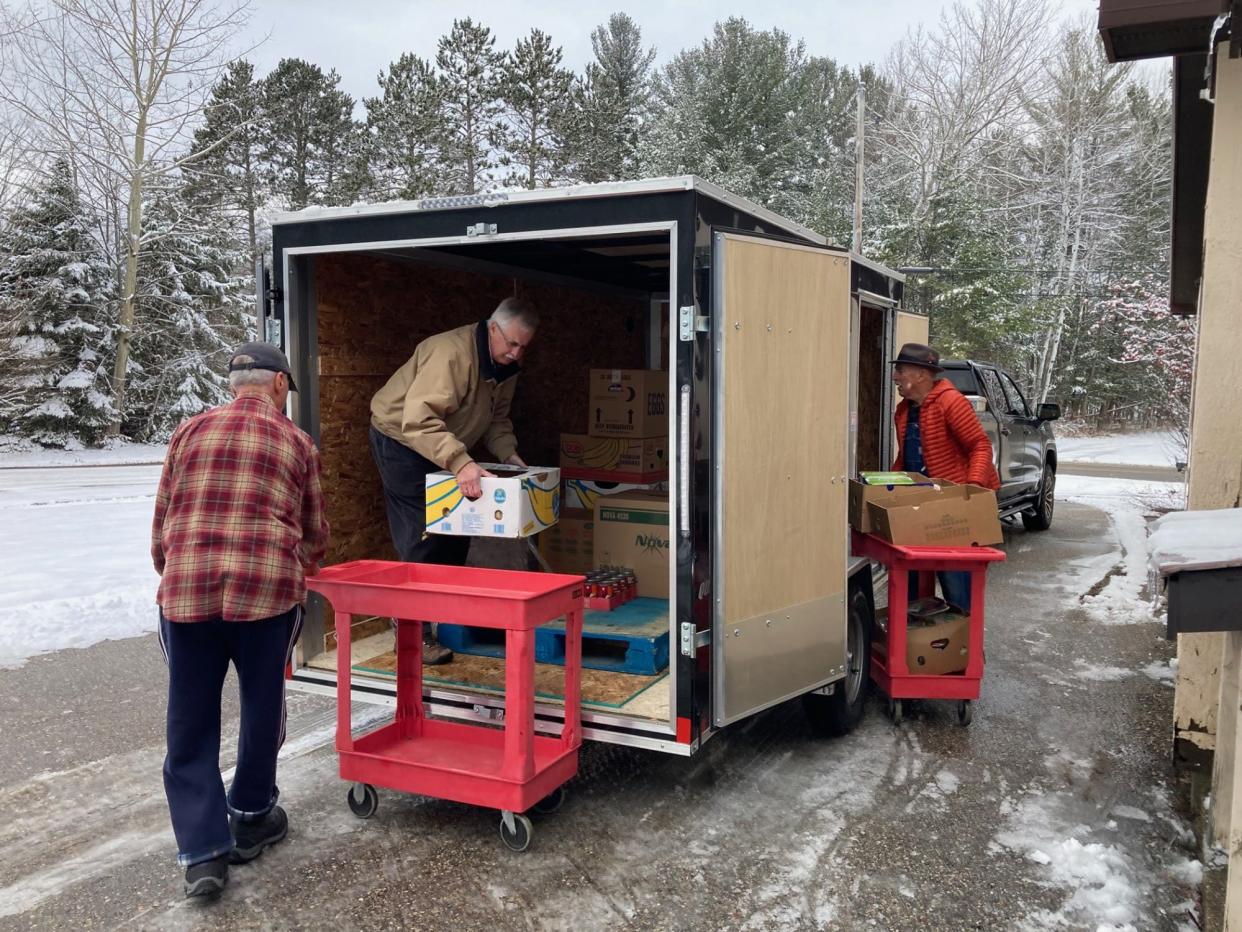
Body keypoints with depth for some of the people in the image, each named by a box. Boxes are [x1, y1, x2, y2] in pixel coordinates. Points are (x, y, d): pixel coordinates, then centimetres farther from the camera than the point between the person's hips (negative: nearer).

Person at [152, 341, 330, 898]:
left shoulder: (191, 431, 13)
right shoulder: (296, 443, 10)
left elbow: (162, 520, 14)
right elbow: (314, 533, 18)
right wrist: (299, 578, 38)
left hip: (186, 589, 1)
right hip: (268, 587, -1)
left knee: (191, 725, 10)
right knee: (262, 710, 17)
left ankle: (202, 852, 9)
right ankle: (250, 819, 32)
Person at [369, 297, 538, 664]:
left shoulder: (506, 365, -2)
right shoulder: (452, 353, -32)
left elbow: (497, 418, 10)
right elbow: (418, 419, -42)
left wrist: (508, 454, -8)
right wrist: (460, 463, -50)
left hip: (445, 450, 9)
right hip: (401, 438, -9)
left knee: (455, 532, 11)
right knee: (422, 537, -11)